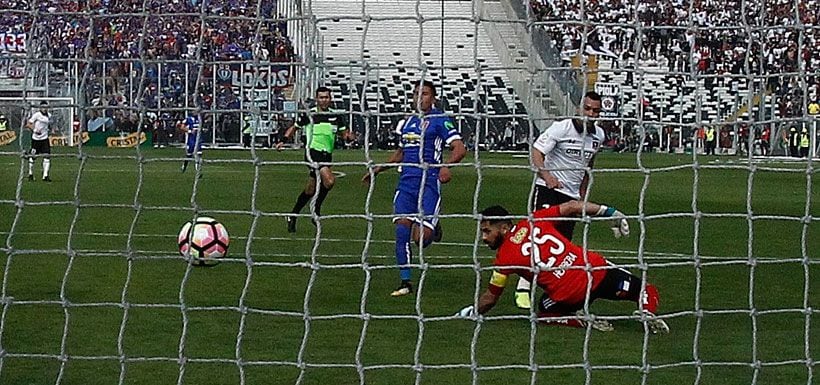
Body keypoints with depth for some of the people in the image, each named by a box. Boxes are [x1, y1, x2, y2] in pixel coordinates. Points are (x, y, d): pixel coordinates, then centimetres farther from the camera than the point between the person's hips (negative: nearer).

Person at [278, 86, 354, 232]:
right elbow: (294, 127, 12)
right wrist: (284, 140, -1)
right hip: (313, 151, -5)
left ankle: (292, 217, 24)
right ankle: (316, 209, -8)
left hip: (327, 155, 5)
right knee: (330, 180, -26)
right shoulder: (309, 114, -1)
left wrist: (349, 136, -11)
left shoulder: (336, 115, 8)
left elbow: (345, 134, 13)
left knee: (310, 190, 9)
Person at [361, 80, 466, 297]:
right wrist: (378, 169, 26)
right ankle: (405, 282, 1)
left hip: (429, 183, -6)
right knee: (401, 230, -6)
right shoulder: (407, 123, 17)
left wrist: (446, 165, -29)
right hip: (406, 183, 6)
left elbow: (460, 148, -12)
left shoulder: (439, 121, -2)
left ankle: (433, 229, 26)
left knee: (420, 238, -12)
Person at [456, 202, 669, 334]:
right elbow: (572, 207, 9)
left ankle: (580, 320, 1)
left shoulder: (504, 257, 2)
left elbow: (490, 298, 10)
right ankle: (646, 309, -13)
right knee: (646, 291, 21)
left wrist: (472, 312, 28)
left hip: (570, 295, -3)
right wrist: (609, 212, 18)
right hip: (597, 269, 3)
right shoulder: (535, 220, 10)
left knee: (545, 313, 29)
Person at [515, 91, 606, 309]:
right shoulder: (562, 128, -13)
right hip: (547, 190, -6)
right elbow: (536, 152, -19)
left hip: (572, 195, 6)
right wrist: (547, 176, -35)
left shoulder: (599, 135, 7)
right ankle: (523, 289, -15)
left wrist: (583, 192, 23)